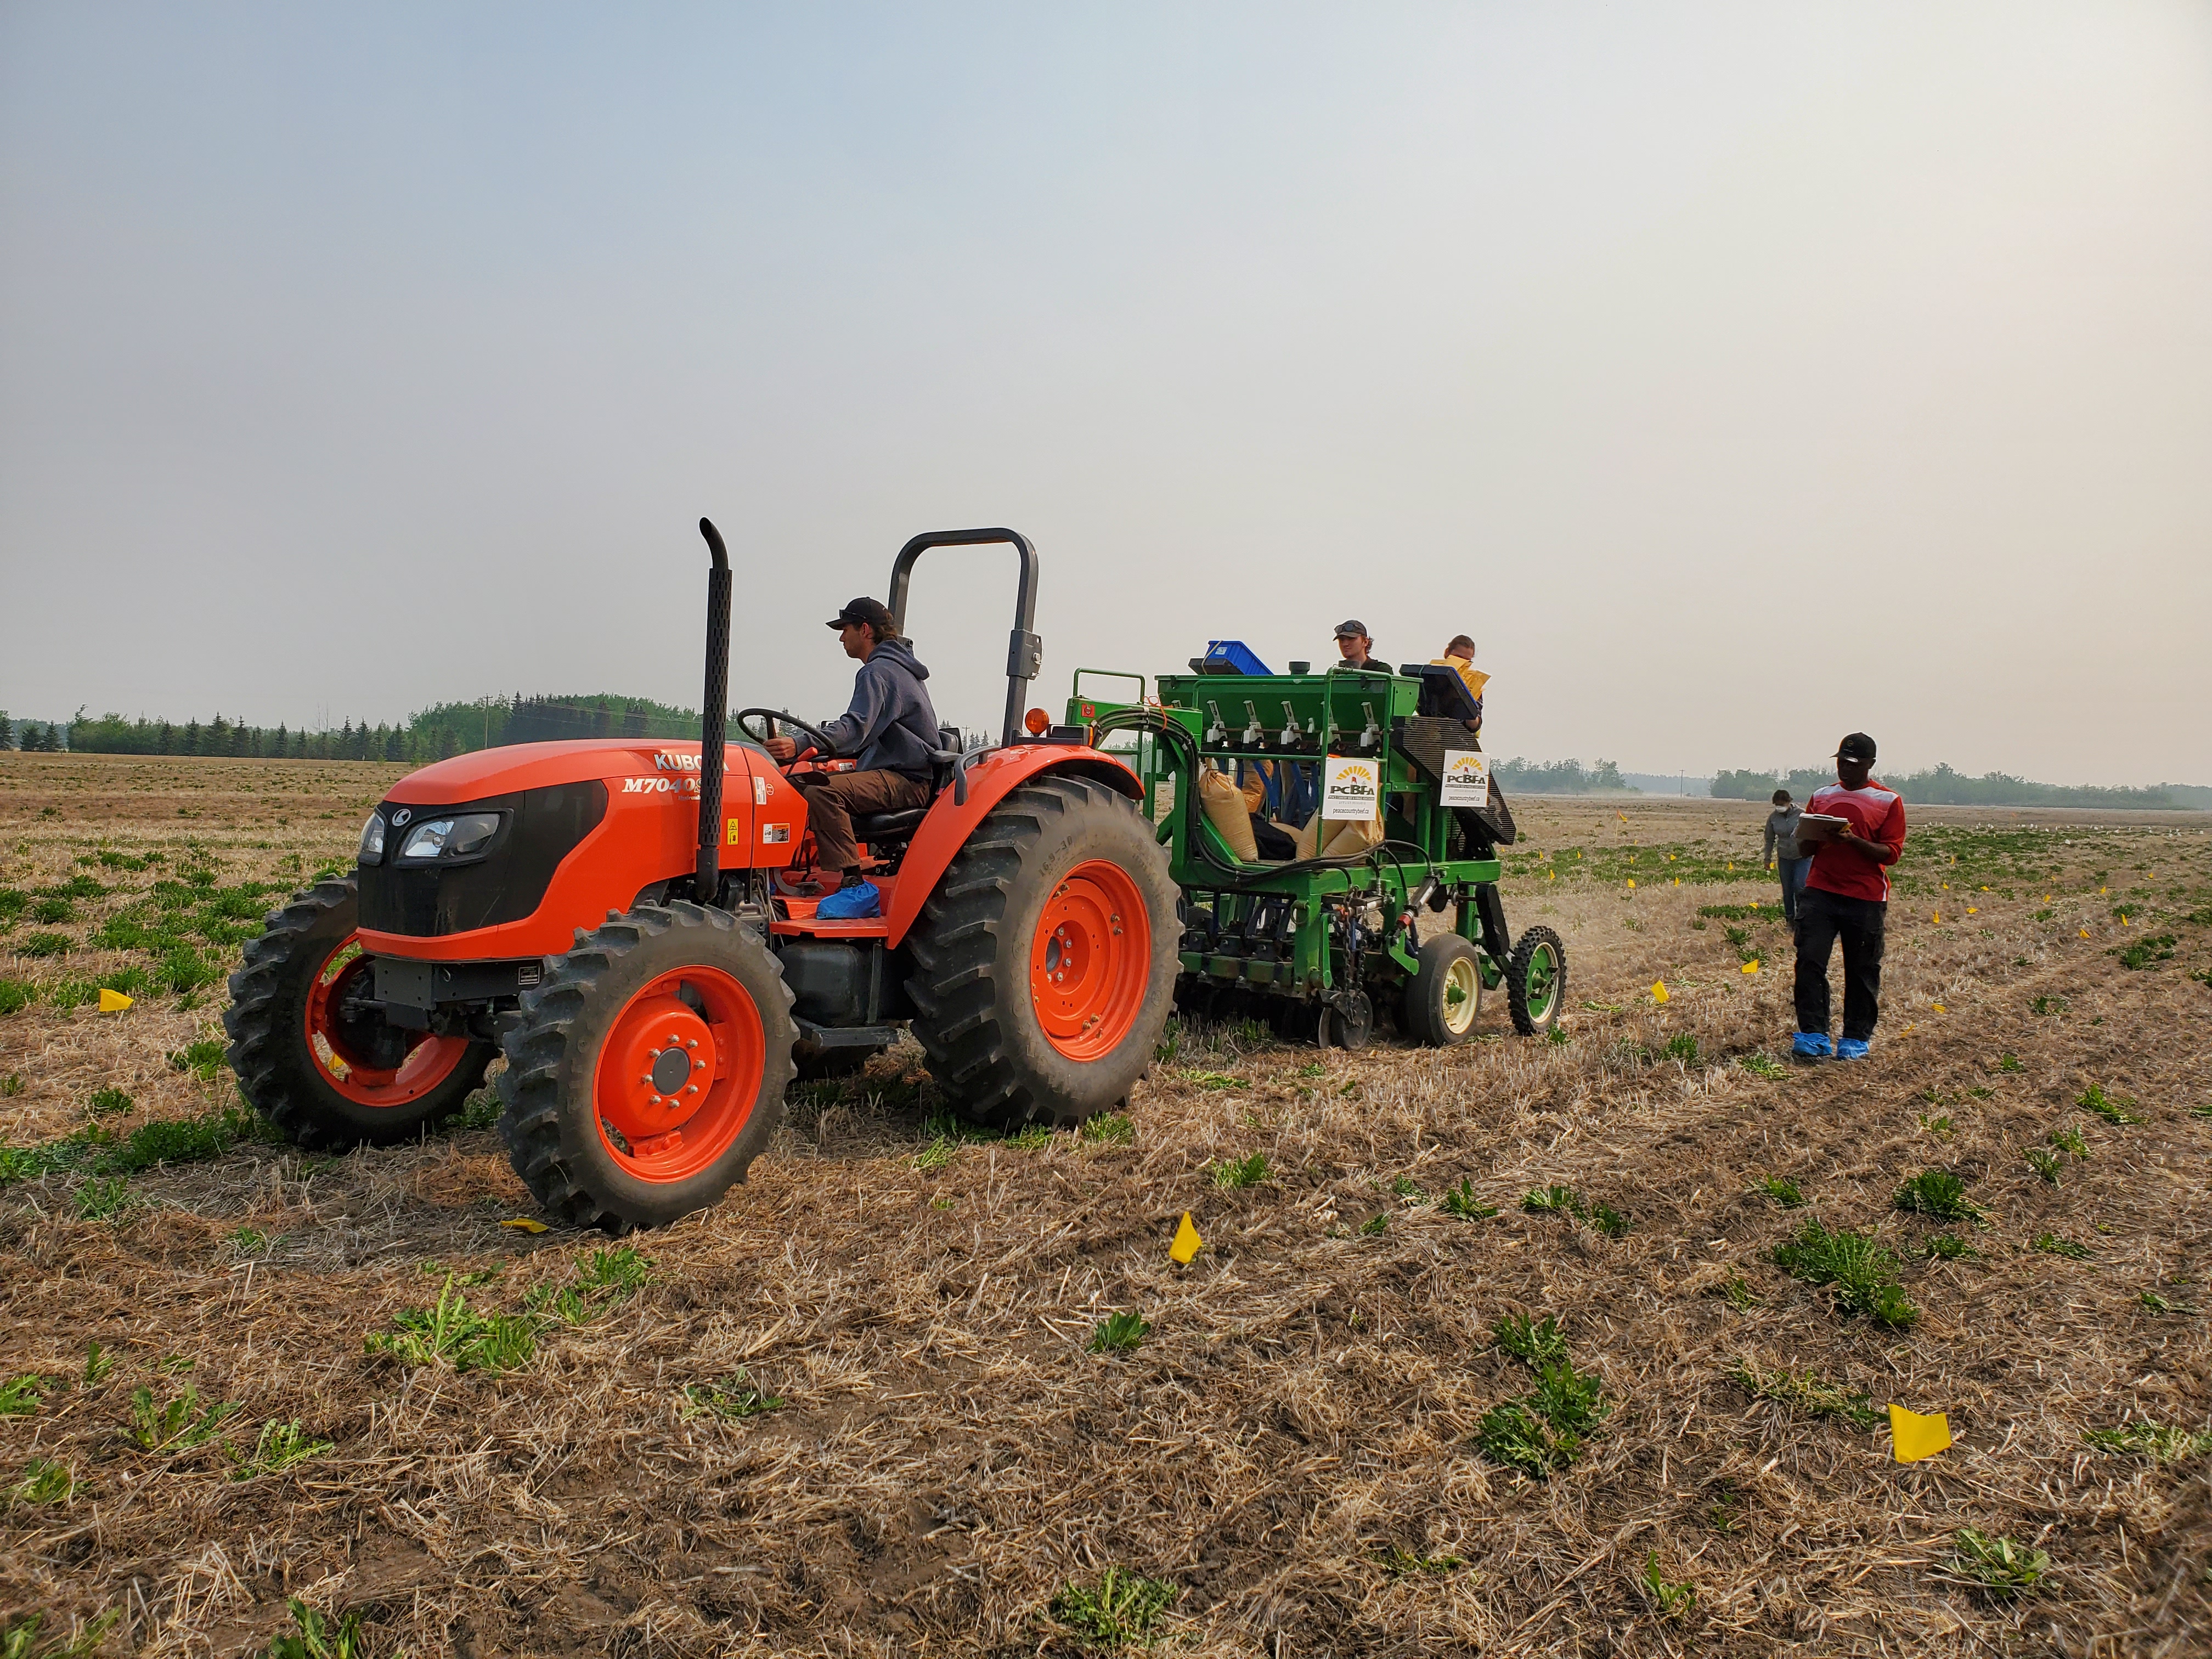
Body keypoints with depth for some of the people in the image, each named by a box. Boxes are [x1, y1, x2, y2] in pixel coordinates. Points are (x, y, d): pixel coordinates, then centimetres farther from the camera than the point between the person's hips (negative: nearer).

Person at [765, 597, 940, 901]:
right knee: (798, 784, 6)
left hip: (905, 781, -11)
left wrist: (800, 745, -37)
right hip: (889, 773, 11)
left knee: (822, 793, -32)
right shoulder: (894, 668, 22)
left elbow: (857, 728, -27)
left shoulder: (878, 672, -11)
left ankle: (852, 881, -32)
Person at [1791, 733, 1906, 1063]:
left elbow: (1891, 853, -4)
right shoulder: (1821, 796, 15)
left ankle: (1857, 1039, 15)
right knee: (1809, 962, -8)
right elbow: (1804, 847, 20)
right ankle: (1813, 1036, -3)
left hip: (1866, 899, -3)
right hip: (1819, 892, 3)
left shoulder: (1889, 801, 3)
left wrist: (1854, 840, -19)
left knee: (1862, 971, 3)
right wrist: (1810, 837, -4)